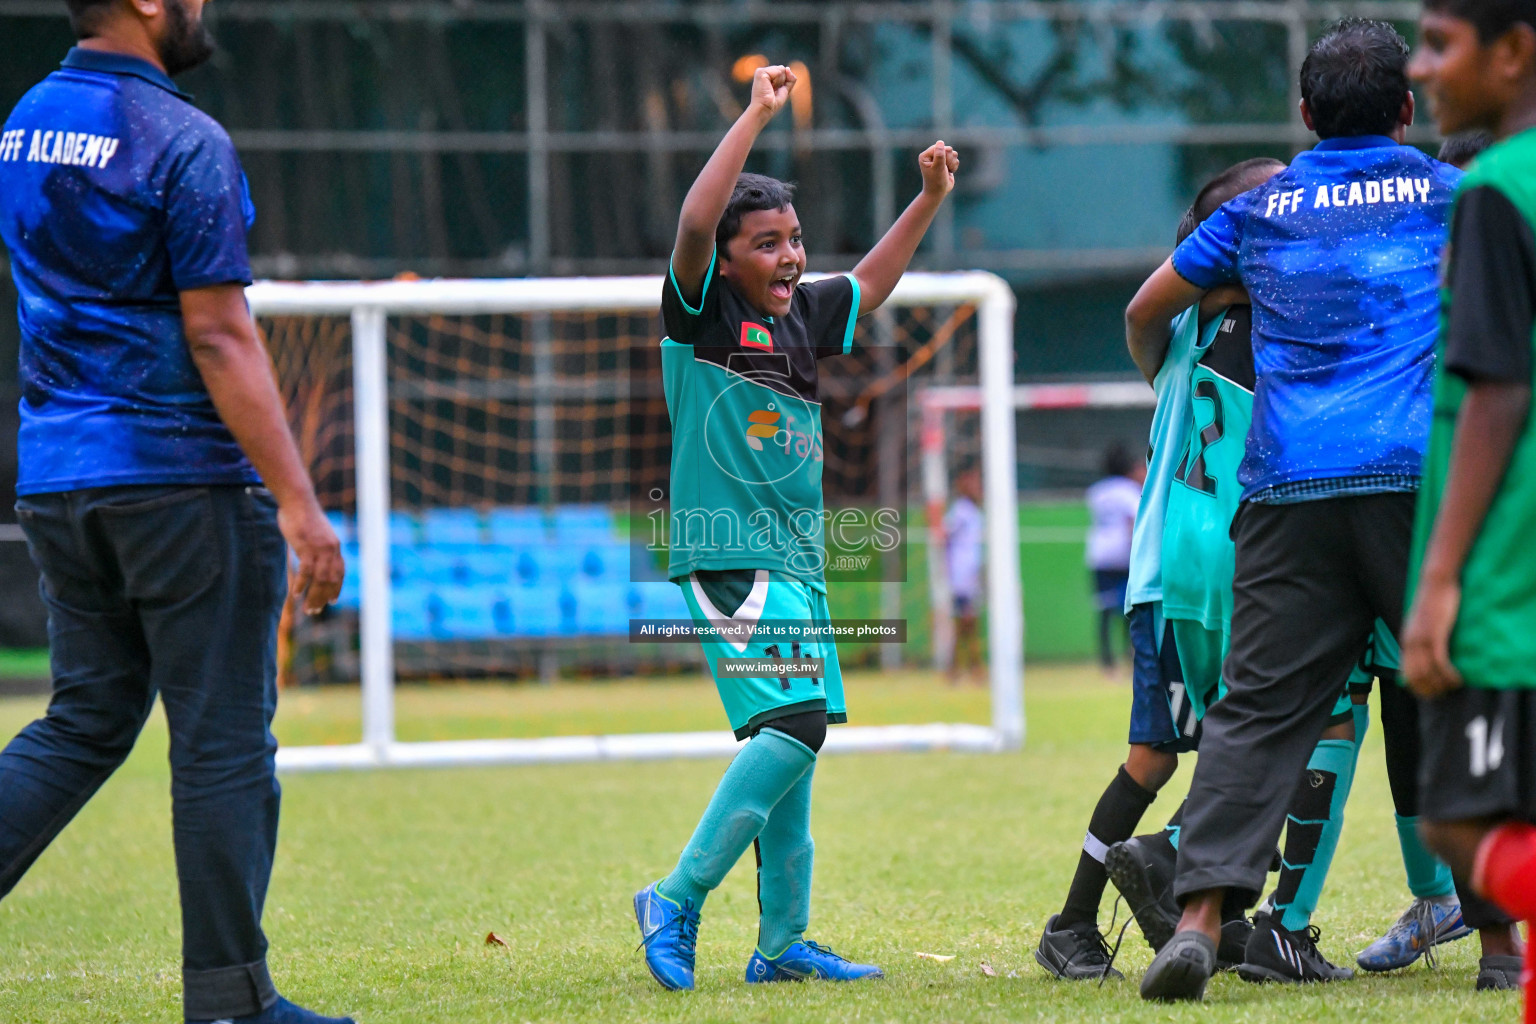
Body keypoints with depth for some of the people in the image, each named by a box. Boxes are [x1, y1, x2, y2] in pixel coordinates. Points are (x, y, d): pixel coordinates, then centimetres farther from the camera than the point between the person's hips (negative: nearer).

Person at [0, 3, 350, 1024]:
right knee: (224, 742, 0)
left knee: (86, 721, 14)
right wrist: (298, 502, -17)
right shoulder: (185, 141, -13)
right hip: (180, 476, -8)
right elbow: (219, 338, -17)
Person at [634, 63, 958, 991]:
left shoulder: (801, 318, 16)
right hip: (726, 558, -8)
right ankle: (678, 900, -15)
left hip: (797, 564, 8)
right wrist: (758, 115, -21)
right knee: (793, 722, -20)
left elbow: (871, 284, 34)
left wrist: (930, 199, 27)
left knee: (792, 741, 9)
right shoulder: (701, 313, -5)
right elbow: (694, 224, -23)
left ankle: (783, 942, 15)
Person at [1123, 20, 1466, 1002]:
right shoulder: (1447, 193, 10)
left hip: (1290, 489, 2)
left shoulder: (1261, 210, 15)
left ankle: (1201, 917, -16)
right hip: (1422, 479, -2)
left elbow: (1145, 313, 26)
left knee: (1259, 709, -2)